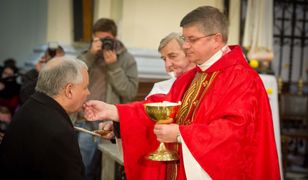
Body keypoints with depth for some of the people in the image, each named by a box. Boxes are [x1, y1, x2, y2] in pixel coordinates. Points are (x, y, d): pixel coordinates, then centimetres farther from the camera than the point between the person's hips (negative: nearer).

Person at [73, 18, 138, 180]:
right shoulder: (87, 55, 13)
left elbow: (130, 93, -7)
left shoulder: (127, 59, 4)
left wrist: (113, 66, -12)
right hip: (80, 119, 3)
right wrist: (90, 55, -11)